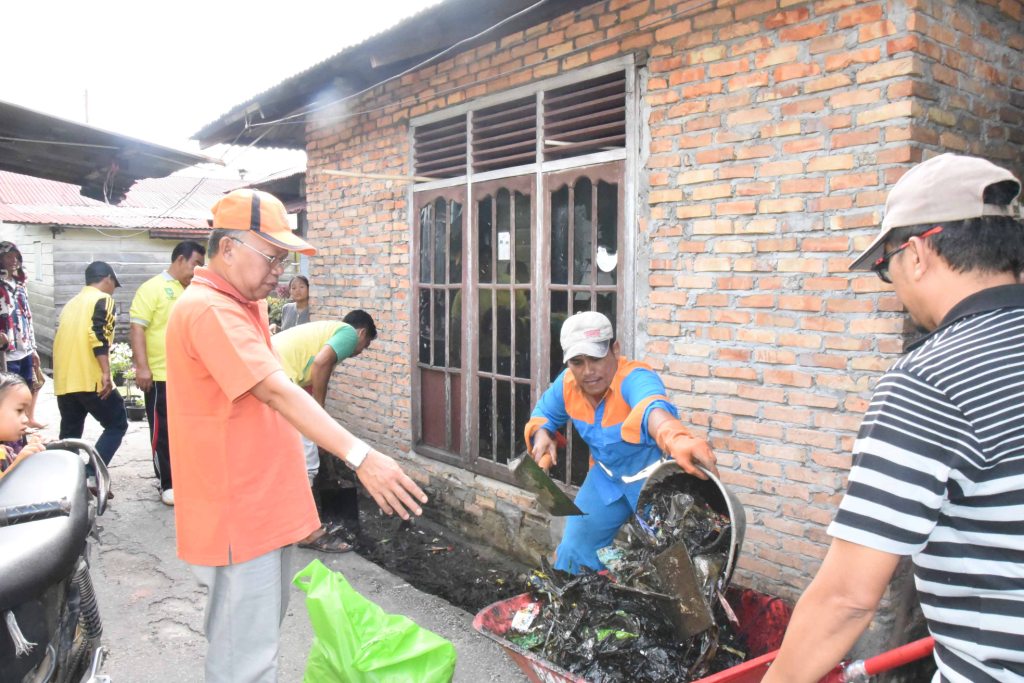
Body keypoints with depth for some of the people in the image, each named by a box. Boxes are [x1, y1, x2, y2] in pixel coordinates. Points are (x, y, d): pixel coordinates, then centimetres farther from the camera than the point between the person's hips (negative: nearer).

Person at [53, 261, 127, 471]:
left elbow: (66, 339, 24)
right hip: (89, 379, -7)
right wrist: (106, 373, -21)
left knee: (69, 433, 14)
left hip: (63, 381, 7)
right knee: (117, 424, 3)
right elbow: (98, 335, -17)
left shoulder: (71, 303, 22)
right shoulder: (103, 299, -2)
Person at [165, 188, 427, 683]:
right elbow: (276, 391, -31)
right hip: (238, 518, -10)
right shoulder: (209, 310, -19)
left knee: (258, 639, 21)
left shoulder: (244, 306, 13)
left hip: (265, 509, 10)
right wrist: (360, 456, -38)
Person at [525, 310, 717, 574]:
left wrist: (677, 440, -82)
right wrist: (542, 435, -15)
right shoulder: (566, 383, -14)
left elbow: (653, 408, -60)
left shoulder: (635, 378, -34)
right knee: (573, 552, 12)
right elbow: (544, 414, 9)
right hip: (607, 476, 6)